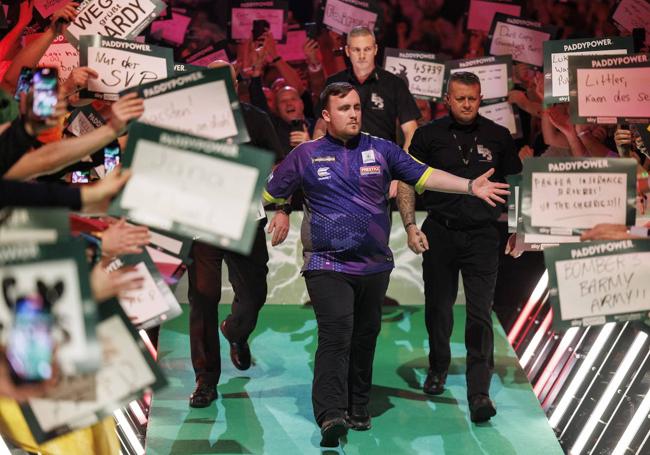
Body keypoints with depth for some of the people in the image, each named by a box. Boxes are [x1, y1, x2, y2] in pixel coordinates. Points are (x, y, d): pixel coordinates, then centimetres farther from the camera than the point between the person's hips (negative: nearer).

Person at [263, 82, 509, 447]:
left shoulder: (381, 150, 7)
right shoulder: (306, 155, 4)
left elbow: (424, 176, 3)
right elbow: (270, 195, 14)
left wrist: (471, 186, -6)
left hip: (375, 266, 4)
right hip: (328, 265, -3)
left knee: (364, 341, 12)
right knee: (336, 337, -19)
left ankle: (358, 411, 24)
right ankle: (331, 417, -26)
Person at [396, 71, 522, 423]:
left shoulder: (497, 137, 4)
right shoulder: (429, 135, 2)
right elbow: (407, 183, 4)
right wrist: (410, 226, -6)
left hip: (482, 235, -1)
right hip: (439, 234, 1)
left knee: (480, 313, -9)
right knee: (437, 308, 12)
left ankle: (479, 392, -11)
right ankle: (438, 368, 38)